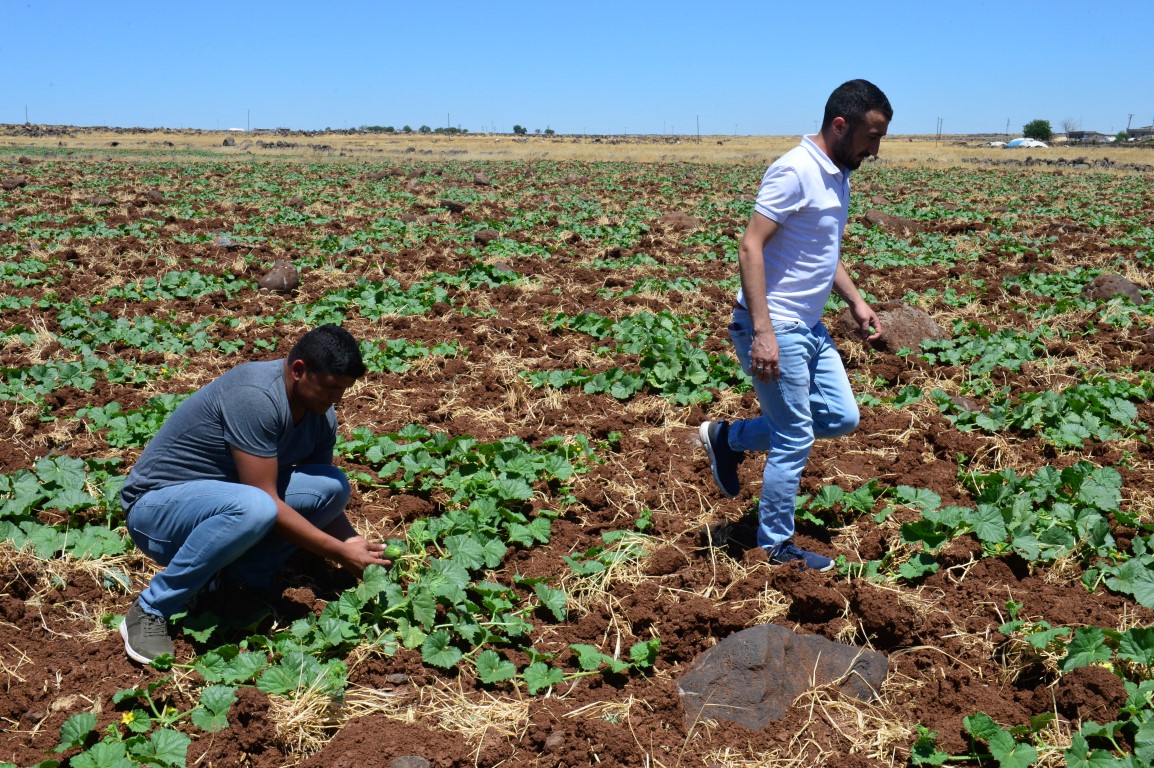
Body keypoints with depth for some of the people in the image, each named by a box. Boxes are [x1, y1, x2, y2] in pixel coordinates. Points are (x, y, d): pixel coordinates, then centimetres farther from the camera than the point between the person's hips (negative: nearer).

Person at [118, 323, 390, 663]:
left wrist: (360, 548, -10)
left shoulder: (322, 415, -1)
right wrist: (341, 552, -25)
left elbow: (326, 498, 7)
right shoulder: (255, 396, -28)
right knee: (252, 509, -39)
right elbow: (265, 500, -29)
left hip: (223, 499, 8)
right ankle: (150, 611, -19)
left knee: (333, 486, -9)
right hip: (157, 506, -8)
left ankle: (239, 578, -1)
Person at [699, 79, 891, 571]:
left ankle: (729, 438, 23)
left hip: (809, 327, 9)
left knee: (841, 418, 14)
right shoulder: (795, 171, -18)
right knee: (795, 439, 0)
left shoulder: (838, 177, 11)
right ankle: (776, 548, 18)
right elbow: (750, 248, -23)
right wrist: (763, 332, -27)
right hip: (774, 328, -9)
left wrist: (856, 302, 14)